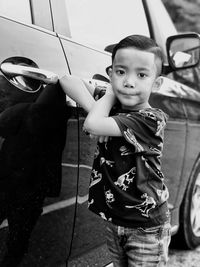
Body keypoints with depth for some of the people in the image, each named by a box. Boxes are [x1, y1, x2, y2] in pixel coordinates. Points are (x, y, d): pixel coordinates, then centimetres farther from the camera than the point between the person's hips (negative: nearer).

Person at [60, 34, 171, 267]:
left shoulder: (151, 120, -20)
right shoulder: (112, 108, 0)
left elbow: (92, 124, -31)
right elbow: (67, 80, -8)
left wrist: (111, 93, -14)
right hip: (113, 221, 6)